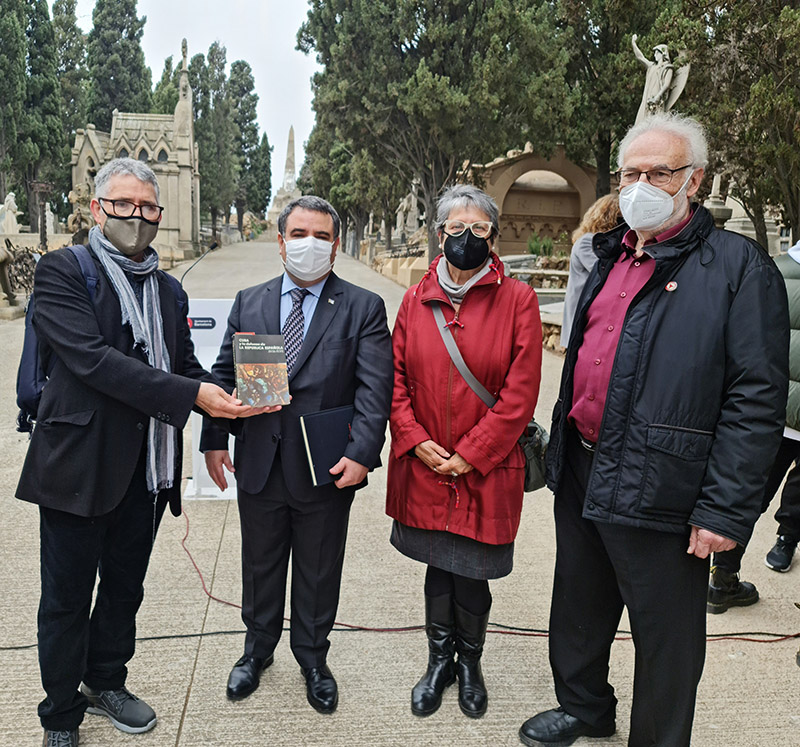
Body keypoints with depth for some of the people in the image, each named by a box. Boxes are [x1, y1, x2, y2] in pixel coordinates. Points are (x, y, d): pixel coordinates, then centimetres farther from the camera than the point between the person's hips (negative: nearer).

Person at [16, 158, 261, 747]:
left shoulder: (168, 290, 12)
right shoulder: (63, 271, -8)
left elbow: (184, 365, 12)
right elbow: (91, 357, -21)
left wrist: (226, 398, -10)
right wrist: (190, 393, -26)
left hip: (146, 468, 6)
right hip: (79, 464, -5)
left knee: (125, 587, 20)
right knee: (67, 598, 10)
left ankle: (106, 682, 43)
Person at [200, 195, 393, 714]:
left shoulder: (363, 308, -4)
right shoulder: (249, 302, 7)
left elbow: (375, 388, -11)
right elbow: (224, 375, 9)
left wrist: (362, 453, -22)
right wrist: (214, 439, 1)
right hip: (259, 465, 3)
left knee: (319, 573, 15)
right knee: (260, 566, 19)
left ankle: (313, 658, 38)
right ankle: (259, 649, 43)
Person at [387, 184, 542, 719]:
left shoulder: (517, 300, -6)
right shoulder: (417, 300, 4)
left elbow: (521, 392, -10)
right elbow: (396, 378, 5)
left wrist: (470, 455, -12)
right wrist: (417, 441, -7)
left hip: (486, 470, -2)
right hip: (425, 468, 3)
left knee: (472, 571, 9)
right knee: (438, 565, 15)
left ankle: (470, 660, 35)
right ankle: (440, 660, 36)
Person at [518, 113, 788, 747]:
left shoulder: (738, 265, -11)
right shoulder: (611, 258, 11)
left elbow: (756, 399, -16)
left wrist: (725, 510, -20)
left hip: (657, 491, -7)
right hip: (582, 473, 8)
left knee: (666, 636, 10)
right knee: (579, 606, 24)